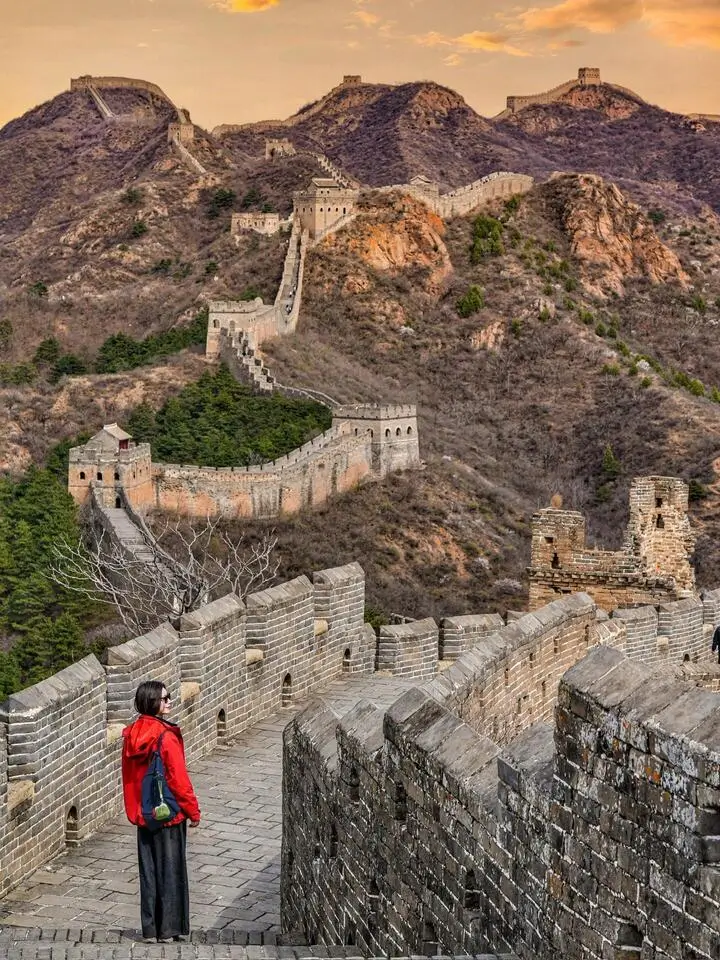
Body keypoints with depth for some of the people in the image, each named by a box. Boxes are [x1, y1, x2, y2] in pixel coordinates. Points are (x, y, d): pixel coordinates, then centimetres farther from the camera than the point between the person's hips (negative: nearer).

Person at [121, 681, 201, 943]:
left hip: (143, 814, 6)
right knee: (170, 870, 4)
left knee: (149, 871, 12)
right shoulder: (167, 736, -19)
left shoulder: (131, 735, 1)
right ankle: (168, 929, 10)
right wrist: (193, 810, -6)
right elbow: (179, 779, -17)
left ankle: (150, 929, 17)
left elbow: (128, 776, 9)